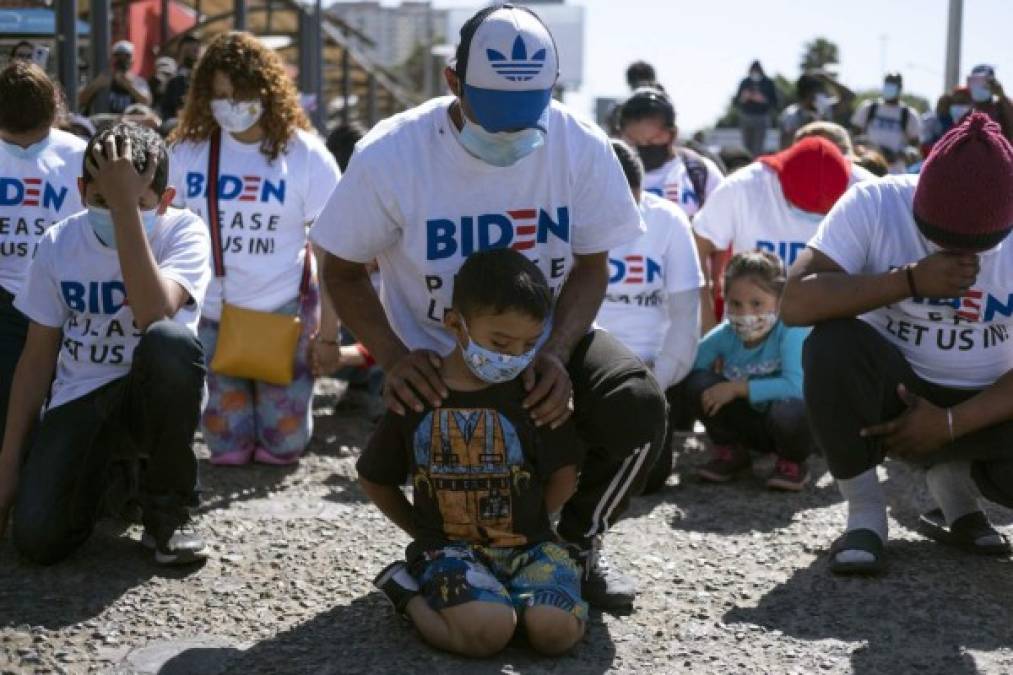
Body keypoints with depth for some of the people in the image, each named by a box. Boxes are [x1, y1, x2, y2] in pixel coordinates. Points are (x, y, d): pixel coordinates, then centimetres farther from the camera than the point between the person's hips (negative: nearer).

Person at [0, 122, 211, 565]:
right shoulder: (58, 244, -2)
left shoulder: (183, 231, -11)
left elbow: (153, 316, -31)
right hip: (79, 403, 2)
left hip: (153, 396, -2)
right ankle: (103, 466, 15)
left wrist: (127, 208, -33)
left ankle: (165, 511, -14)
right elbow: (38, 357, 4)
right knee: (37, 540, -22)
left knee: (172, 342, -37)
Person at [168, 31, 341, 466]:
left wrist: (328, 334, -8)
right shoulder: (187, 151, -3)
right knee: (226, 448, 6)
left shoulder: (305, 155, -9)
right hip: (208, 316, 2)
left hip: (283, 314, -2)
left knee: (282, 443, 6)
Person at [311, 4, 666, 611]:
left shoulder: (583, 147, -16)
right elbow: (344, 270, -8)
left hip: (548, 340, 1)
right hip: (435, 361, -1)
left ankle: (578, 541, 4)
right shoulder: (390, 156, -20)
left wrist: (555, 354, -25)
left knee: (638, 405, -26)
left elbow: (590, 266, -6)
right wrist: (394, 357, -25)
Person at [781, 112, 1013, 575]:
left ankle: (952, 478, 8)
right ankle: (865, 512, -12)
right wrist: (911, 279, -34)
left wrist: (950, 423, -25)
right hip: (891, 395, -1)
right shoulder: (875, 205, -18)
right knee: (832, 344, -34)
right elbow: (795, 304, -28)